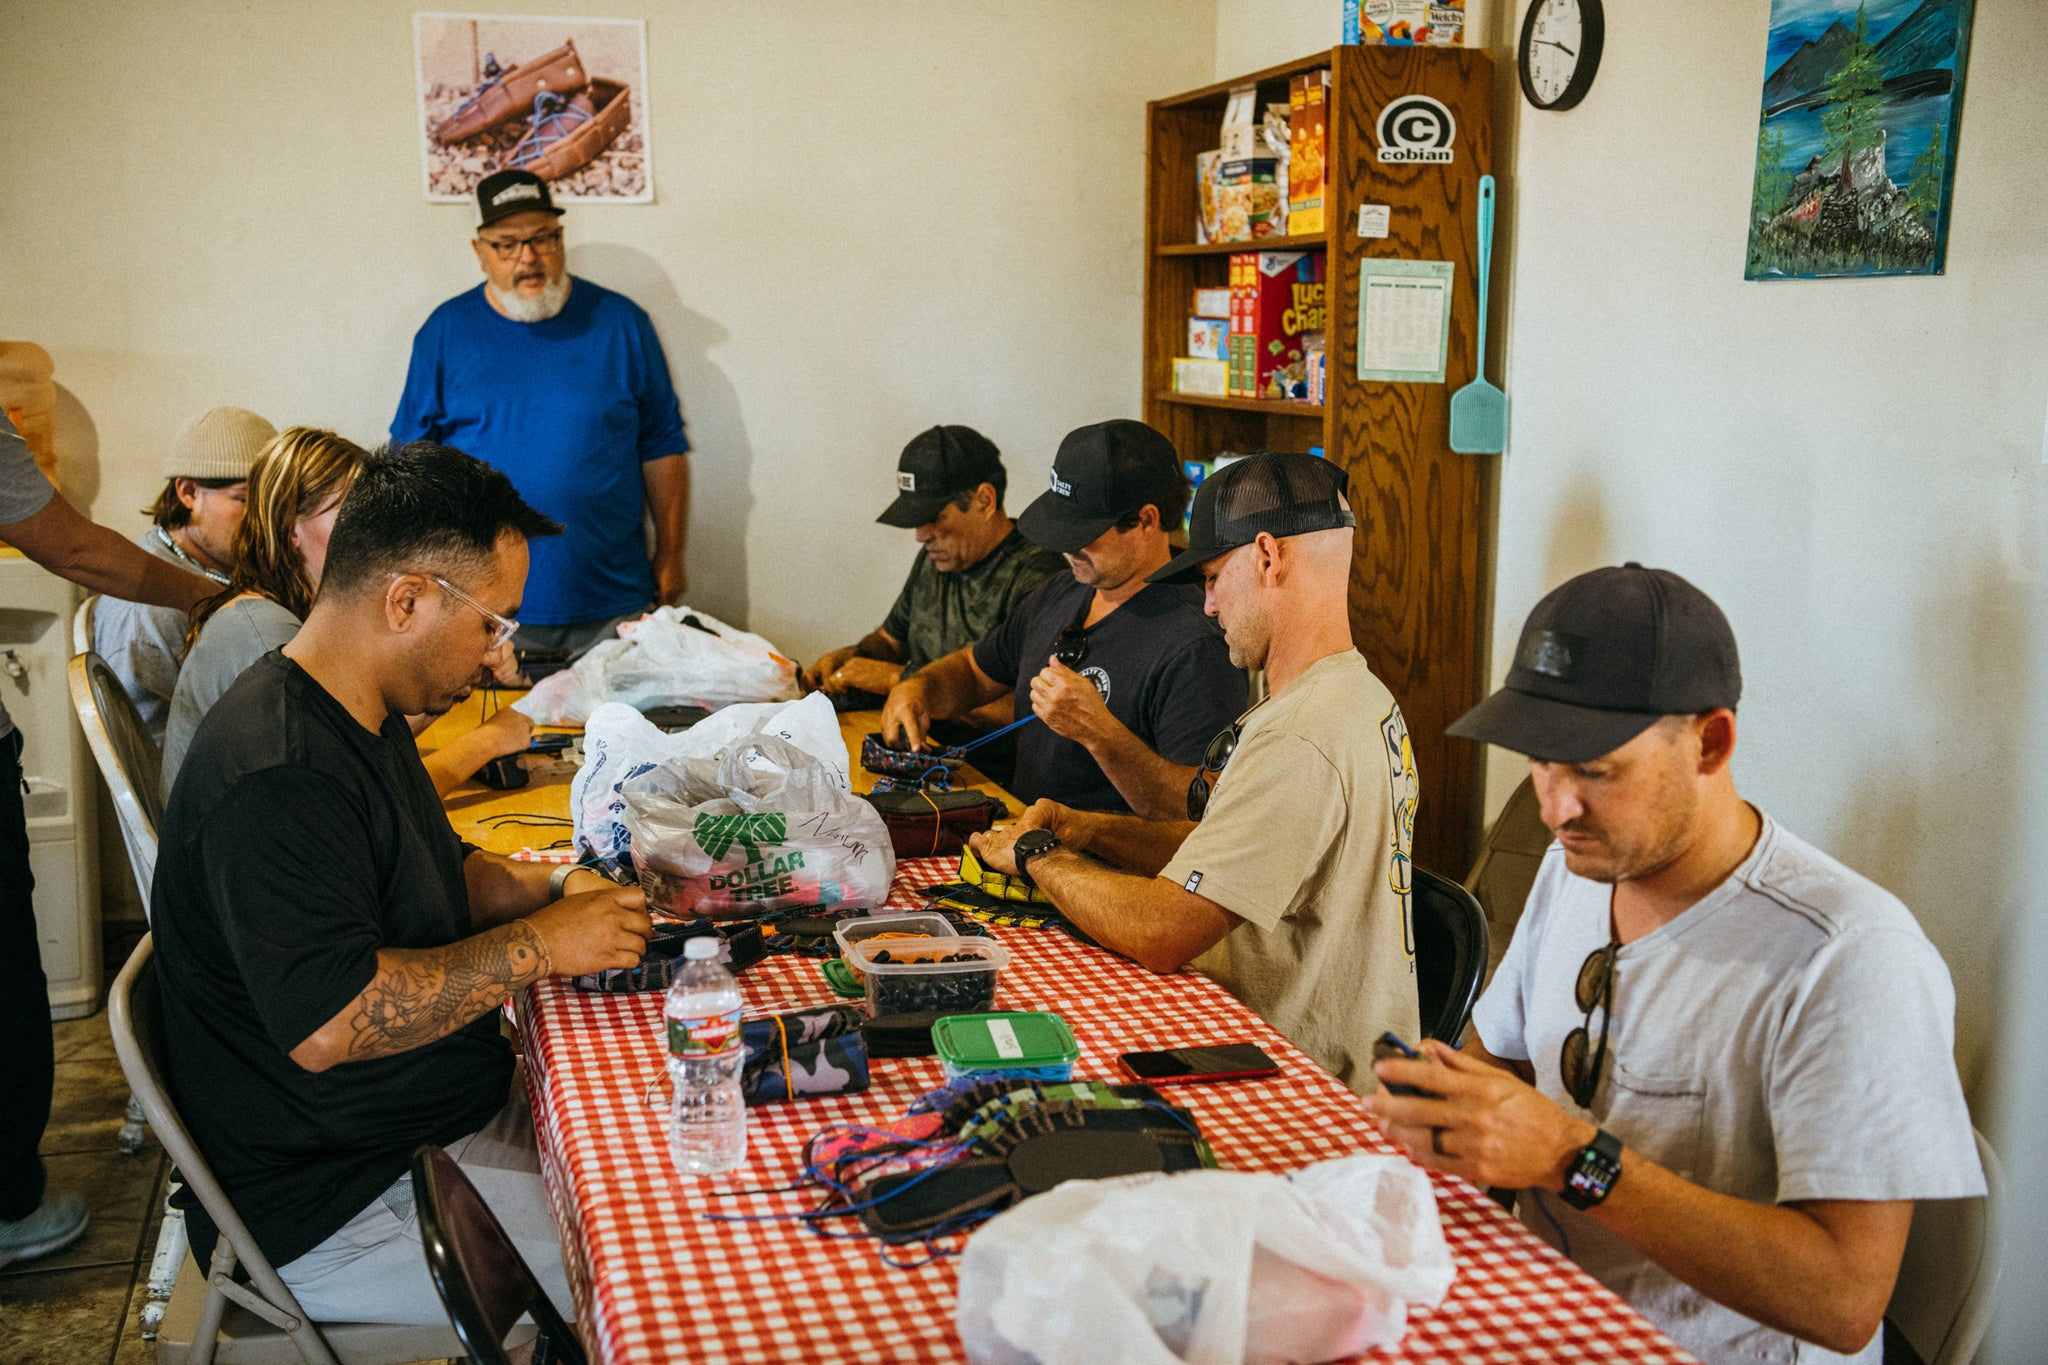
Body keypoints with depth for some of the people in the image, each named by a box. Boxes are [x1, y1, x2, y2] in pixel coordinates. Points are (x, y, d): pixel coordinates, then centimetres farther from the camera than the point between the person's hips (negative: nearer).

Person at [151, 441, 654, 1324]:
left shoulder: (363, 717, 9)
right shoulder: (276, 772, -26)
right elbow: (325, 1026, -32)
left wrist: (551, 887, 3)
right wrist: (540, 945, -23)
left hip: (448, 1111, 10)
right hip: (331, 1209, -10)